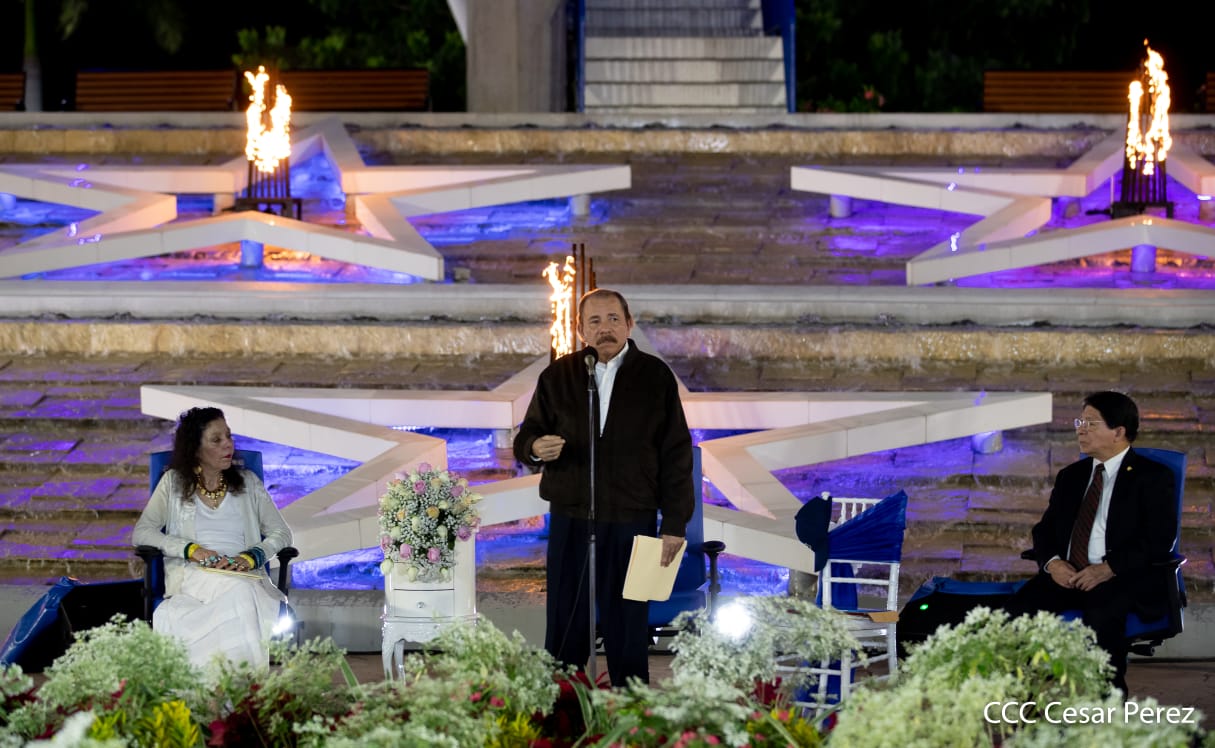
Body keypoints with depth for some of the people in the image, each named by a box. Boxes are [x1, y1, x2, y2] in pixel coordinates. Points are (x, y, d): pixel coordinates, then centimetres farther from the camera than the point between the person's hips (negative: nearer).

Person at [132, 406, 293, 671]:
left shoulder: (247, 482, 19)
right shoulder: (174, 482, 13)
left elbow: (281, 533, 15)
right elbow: (141, 533, 5)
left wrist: (251, 557, -8)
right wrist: (192, 550, -10)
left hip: (244, 575, 2)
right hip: (191, 576, -2)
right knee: (238, 592, -39)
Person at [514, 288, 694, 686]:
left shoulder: (655, 377, 4)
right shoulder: (558, 377, 8)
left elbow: (676, 455, 4)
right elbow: (524, 439, 9)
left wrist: (675, 523, -2)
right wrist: (536, 448, -17)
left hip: (632, 521, -1)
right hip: (570, 519, 1)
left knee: (628, 630, 5)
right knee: (565, 629, 2)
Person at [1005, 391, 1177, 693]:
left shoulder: (1152, 477, 3)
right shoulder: (1071, 476, 22)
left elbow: (1158, 540, -9)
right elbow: (1044, 529, 19)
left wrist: (1109, 568, -21)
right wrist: (1052, 562, -5)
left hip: (1125, 578, -5)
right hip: (1067, 575, 5)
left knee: (1100, 613, -39)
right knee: (1020, 606, -25)